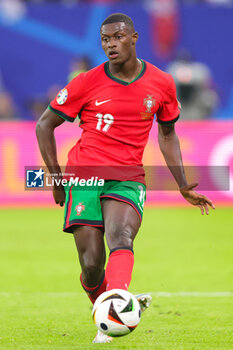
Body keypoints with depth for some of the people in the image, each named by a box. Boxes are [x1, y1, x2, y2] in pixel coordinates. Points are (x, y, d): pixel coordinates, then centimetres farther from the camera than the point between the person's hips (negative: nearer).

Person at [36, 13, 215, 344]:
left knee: (121, 238, -30)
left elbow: (167, 133, 21)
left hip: (128, 179, 0)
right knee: (92, 265, -9)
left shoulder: (161, 84, 6)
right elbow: (45, 125, 9)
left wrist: (183, 186, 15)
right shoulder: (87, 83, 0)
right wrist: (56, 178, 5)